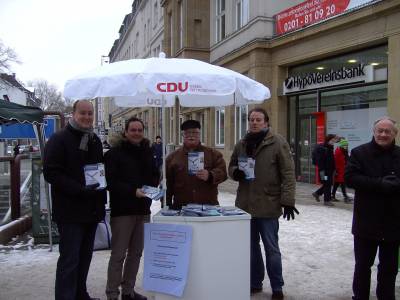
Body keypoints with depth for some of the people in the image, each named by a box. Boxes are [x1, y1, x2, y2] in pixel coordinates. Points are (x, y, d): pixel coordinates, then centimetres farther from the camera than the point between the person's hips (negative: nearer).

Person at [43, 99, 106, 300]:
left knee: (85, 257, 15)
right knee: (69, 259, -4)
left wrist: (102, 185, 3)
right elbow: (51, 173, -15)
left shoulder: (95, 140, 15)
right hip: (70, 210, -7)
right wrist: (80, 189, -23)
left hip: (92, 209, 7)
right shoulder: (59, 139, -8)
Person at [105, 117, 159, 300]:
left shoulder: (147, 152, 13)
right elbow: (111, 182, -14)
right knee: (118, 254, -2)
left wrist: (151, 187, -5)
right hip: (122, 209, -6)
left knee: (136, 253, 12)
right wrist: (133, 191, -24)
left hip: (143, 209, 6)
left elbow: (155, 175, 17)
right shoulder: (114, 153, -5)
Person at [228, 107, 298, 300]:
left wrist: (288, 200, -15)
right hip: (245, 204, 5)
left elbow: (288, 174, -10)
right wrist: (236, 172, -4)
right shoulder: (241, 144, 10)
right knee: (251, 246, 16)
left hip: (268, 205, -5)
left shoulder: (278, 143, -7)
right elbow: (231, 166, 20)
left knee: (271, 248, 5)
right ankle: (255, 283, 31)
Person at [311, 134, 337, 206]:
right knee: (327, 184, -3)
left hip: (330, 170, 9)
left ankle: (317, 193, 29)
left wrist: (333, 170, 19)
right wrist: (321, 170, -23)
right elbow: (320, 160, -20)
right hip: (325, 170, -9)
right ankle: (327, 200, 7)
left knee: (328, 184, 13)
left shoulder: (330, 148, 15)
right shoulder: (322, 148, -14)